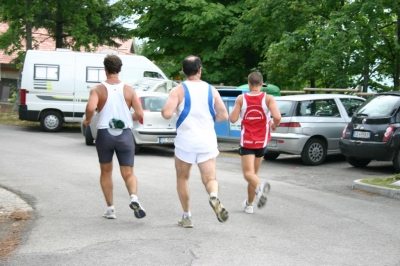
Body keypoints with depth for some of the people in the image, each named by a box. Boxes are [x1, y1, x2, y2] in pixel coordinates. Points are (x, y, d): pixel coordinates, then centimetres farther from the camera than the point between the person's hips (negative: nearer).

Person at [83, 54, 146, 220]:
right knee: (128, 173, 5)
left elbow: (90, 107, -23)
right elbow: (139, 114, -5)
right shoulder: (129, 90, 1)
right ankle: (134, 197, -24)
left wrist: (87, 120, -3)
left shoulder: (98, 90, -5)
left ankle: (110, 209, 17)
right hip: (125, 135, 1)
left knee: (106, 172, 18)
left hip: (104, 134, 0)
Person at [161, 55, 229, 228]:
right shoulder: (211, 90, 4)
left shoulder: (179, 90, -6)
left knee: (182, 178, 17)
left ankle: (187, 217, 18)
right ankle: (214, 196, -30)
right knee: (209, 178, 4)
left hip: (185, 142, -1)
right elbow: (223, 116, 2)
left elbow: (167, 114, -19)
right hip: (207, 142, 2)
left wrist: (164, 109, 4)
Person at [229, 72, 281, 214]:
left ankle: (260, 186, -40)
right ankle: (249, 204, 26)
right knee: (254, 172, 17)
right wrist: (274, 125, 3)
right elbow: (277, 117, -18)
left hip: (246, 141, -2)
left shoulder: (241, 99, -5)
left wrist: (233, 110, 14)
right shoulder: (268, 98, -6)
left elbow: (233, 119, -7)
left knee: (248, 173, -7)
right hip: (261, 141, 2)